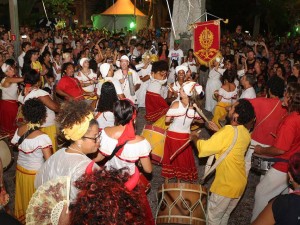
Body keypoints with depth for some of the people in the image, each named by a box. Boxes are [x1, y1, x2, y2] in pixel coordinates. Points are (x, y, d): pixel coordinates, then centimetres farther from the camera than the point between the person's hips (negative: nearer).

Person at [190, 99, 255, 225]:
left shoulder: (229, 132, -25)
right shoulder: (245, 133, -1)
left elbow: (203, 148, -21)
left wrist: (194, 137, -3)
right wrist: (218, 131, 9)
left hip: (226, 185, -7)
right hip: (240, 183, 8)